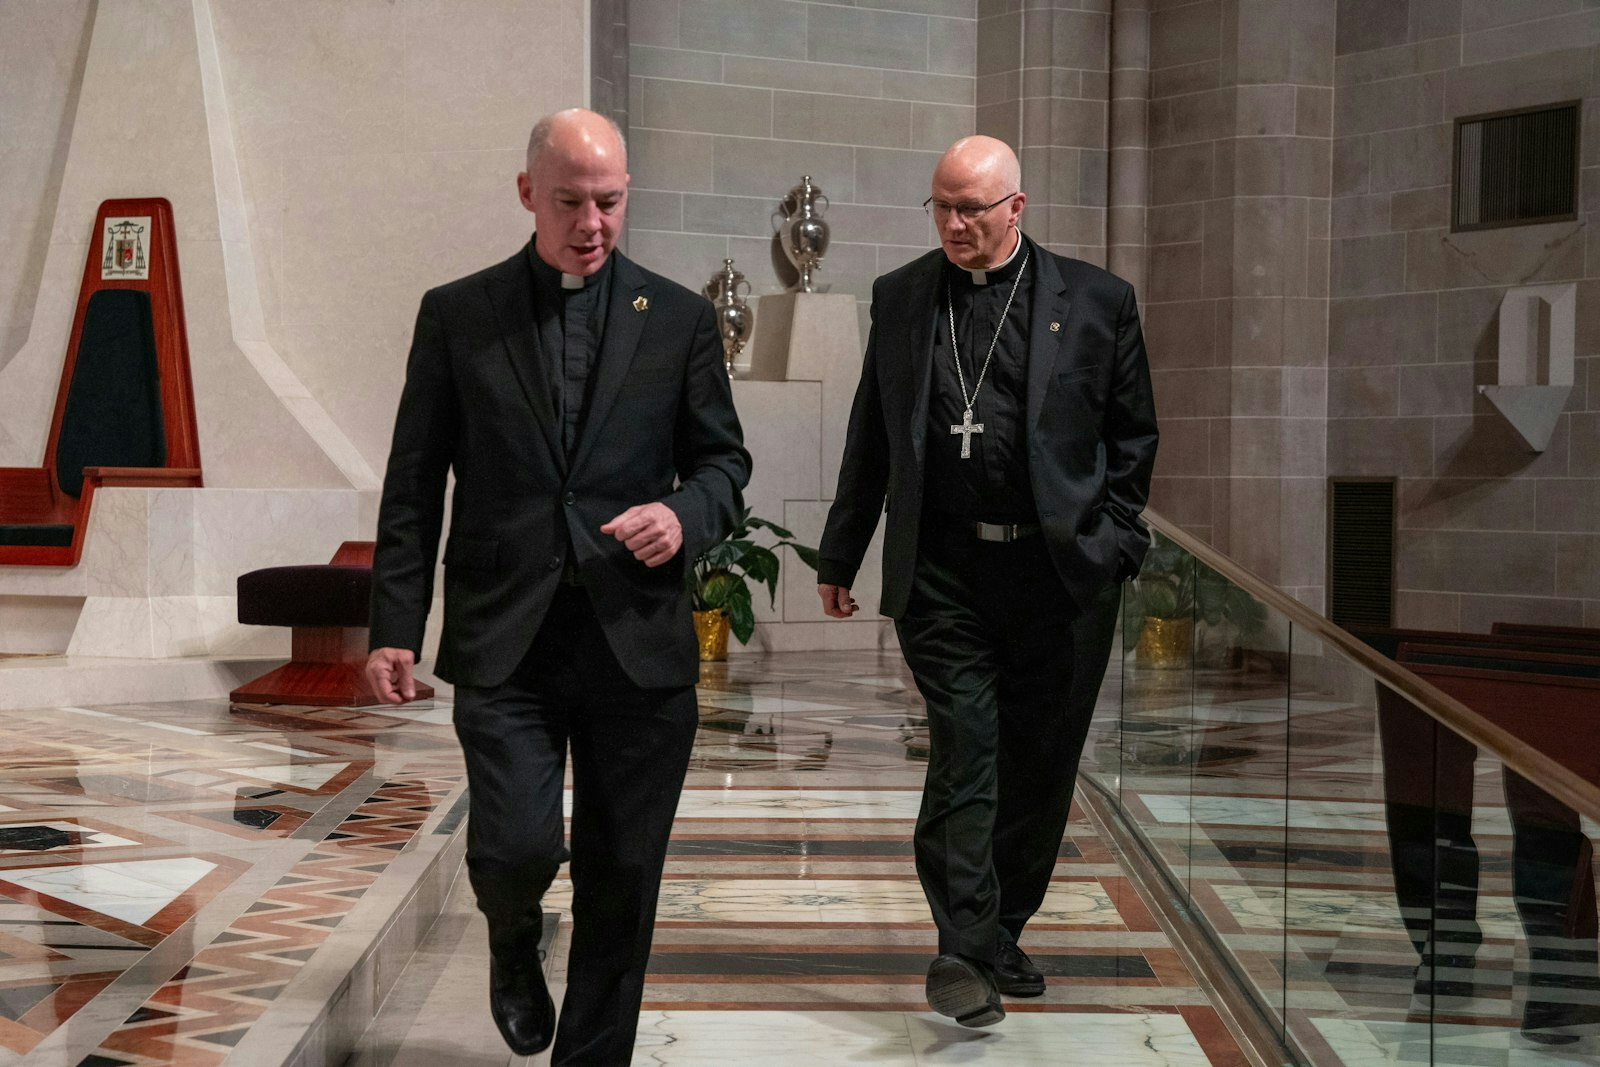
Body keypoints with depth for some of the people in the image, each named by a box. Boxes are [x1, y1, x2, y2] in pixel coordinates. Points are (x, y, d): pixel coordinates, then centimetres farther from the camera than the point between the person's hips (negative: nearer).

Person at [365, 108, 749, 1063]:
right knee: (516, 846, -11)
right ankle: (516, 946, 26)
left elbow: (724, 459, 11)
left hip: (637, 641, 1)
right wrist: (396, 626, -1)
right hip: (505, 641, -1)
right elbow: (414, 485, 5)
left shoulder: (679, 318, 6)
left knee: (622, 878, 6)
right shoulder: (457, 315, 5)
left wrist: (686, 515, -12)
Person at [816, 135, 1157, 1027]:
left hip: (1060, 573, 0)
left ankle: (1003, 934, 24)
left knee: (1041, 768, 8)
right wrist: (840, 558, 15)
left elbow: (1133, 436, 9)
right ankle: (966, 951, -4)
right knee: (966, 754, -9)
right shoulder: (901, 298, 9)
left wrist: (1113, 544, 0)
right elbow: (871, 440, 14)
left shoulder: (1097, 301, 3)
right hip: (943, 575, 0)